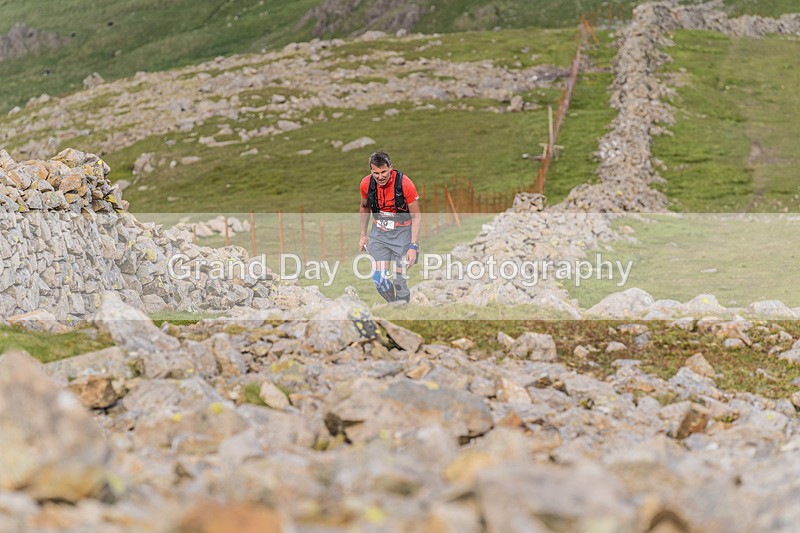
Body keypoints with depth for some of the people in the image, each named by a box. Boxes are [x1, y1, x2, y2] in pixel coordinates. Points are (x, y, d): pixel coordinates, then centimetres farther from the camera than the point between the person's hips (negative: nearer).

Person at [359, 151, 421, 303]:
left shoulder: (405, 183, -21)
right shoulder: (366, 184, -11)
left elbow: (416, 216, -13)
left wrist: (413, 246, -19)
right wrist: (363, 236, 14)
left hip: (402, 231, -3)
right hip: (379, 232, 3)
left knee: (399, 280, -8)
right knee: (379, 279, -6)